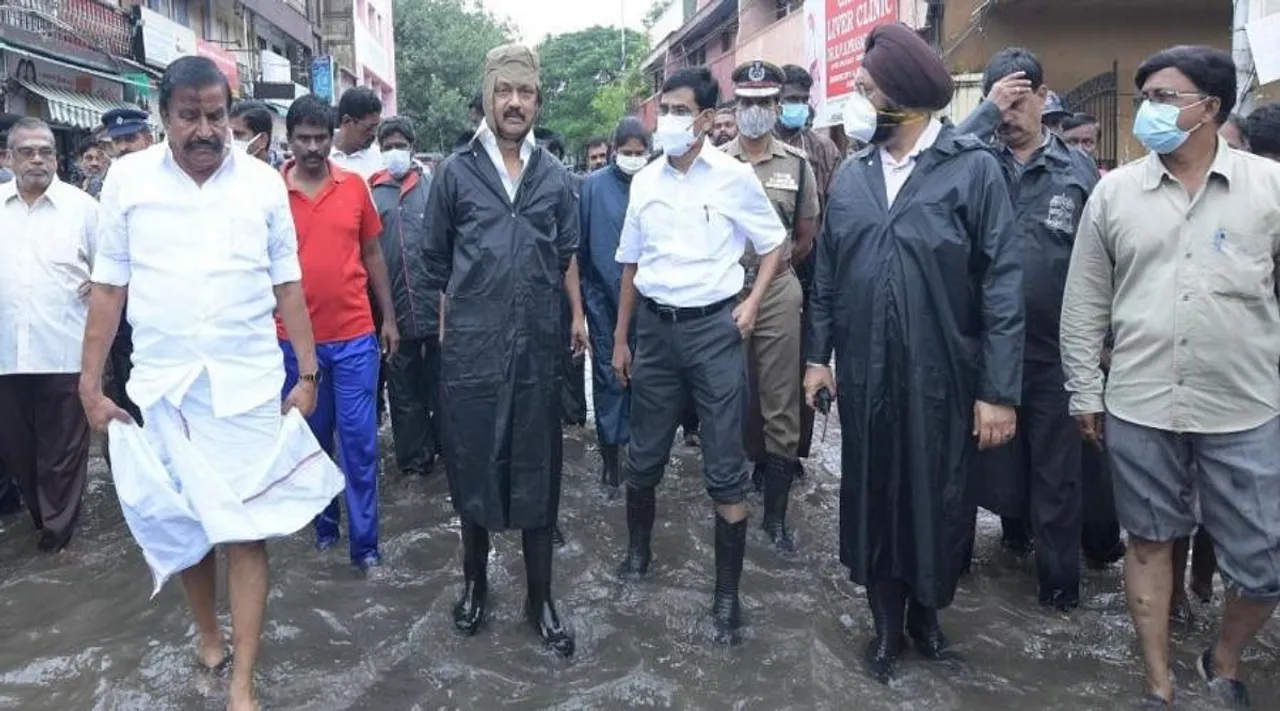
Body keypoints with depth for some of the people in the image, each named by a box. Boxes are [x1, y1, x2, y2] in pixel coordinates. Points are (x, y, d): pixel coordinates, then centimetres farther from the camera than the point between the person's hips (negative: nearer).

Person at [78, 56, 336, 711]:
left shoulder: (264, 183, 0)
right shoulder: (127, 179, 0)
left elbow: (287, 284, 5)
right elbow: (108, 286, 4)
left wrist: (309, 373, 4)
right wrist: (90, 383, 3)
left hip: (248, 383, -1)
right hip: (161, 383, 1)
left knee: (246, 528, 0)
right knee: (181, 521, 12)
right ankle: (208, 635, 36)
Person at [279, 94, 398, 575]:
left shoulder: (355, 187, 1)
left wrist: (389, 318, 8)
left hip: (354, 336, 0)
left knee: (359, 439, 1)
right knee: (311, 437, 14)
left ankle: (365, 545, 9)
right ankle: (324, 524, 32)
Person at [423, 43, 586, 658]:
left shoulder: (556, 177, 6)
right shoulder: (455, 172, 2)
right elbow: (436, 259, 10)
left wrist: (578, 315, 7)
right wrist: (448, 320, 13)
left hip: (538, 344, 1)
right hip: (471, 345, -1)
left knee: (537, 469, 7)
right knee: (472, 464, 9)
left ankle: (540, 598, 20)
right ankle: (474, 581, 29)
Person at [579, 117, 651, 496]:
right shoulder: (594, 185, 0)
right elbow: (581, 242, 3)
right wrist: (581, 292, 4)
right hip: (604, 299, -1)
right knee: (609, 375, 3)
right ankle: (610, 456, 11)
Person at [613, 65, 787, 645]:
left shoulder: (734, 176, -5)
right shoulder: (645, 181, 6)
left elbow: (774, 245, 5)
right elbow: (631, 264, 13)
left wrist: (751, 303, -10)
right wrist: (620, 339, 13)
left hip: (714, 326, -3)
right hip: (655, 326, 4)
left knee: (725, 470, 0)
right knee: (643, 456, 14)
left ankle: (728, 593, 12)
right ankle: (638, 550, 38)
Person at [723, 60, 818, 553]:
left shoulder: (797, 164, 3)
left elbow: (806, 238, 9)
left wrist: (774, 267, 5)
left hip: (778, 295, -1)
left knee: (781, 405, 1)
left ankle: (775, 513, 9)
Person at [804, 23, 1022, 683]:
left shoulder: (972, 167, -9)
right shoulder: (851, 174, 5)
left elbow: (1002, 283, -11)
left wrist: (1000, 389, -13)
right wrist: (818, 354, 7)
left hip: (942, 375, -3)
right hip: (863, 373, 4)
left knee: (937, 498, 12)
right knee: (872, 494, 12)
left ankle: (927, 609, 37)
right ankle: (886, 621, 31)